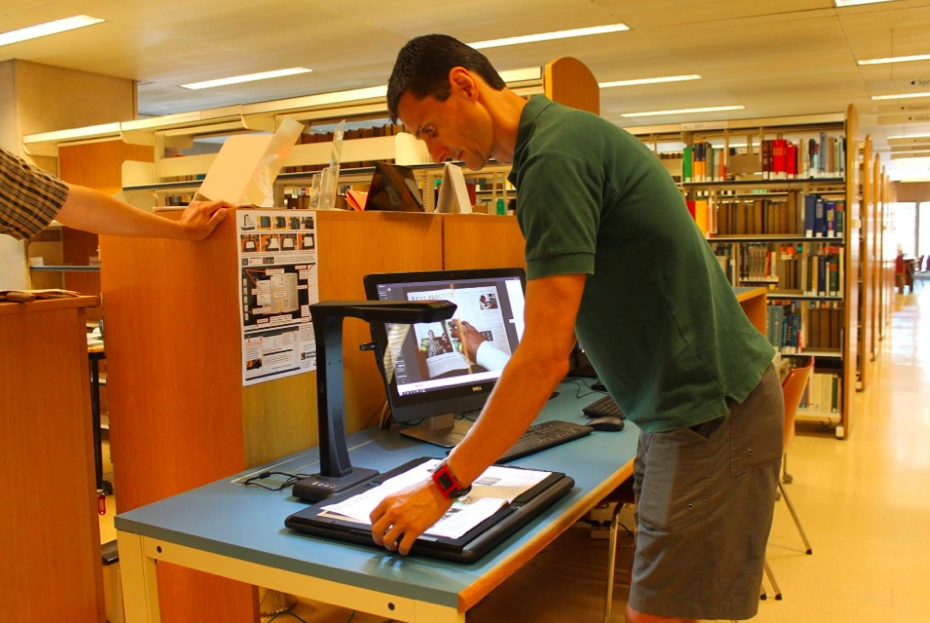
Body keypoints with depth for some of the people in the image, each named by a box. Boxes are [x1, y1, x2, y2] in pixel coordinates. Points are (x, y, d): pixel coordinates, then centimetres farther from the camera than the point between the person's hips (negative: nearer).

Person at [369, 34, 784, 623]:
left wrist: (444, 485, -19)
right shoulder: (558, 135, 11)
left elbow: (546, 356, -25)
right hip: (689, 402, 10)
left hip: (712, 409, -10)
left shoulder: (556, 155, -20)